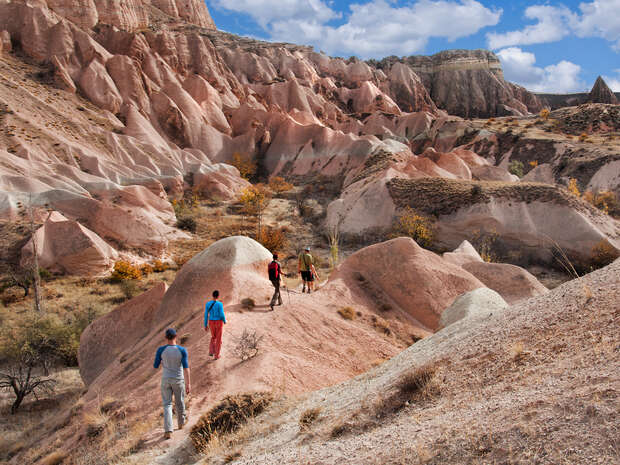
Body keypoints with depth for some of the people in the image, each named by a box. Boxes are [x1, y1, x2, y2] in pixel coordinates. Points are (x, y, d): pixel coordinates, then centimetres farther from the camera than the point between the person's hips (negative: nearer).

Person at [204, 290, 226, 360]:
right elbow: (222, 315, -18)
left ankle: (211, 352, 15)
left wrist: (205, 325, 9)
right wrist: (225, 321, 4)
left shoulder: (207, 304, -5)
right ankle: (216, 356, 16)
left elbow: (206, 315, -1)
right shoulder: (220, 304, -17)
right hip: (219, 323, -4)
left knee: (213, 337, 27)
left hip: (211, 323, 4)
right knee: (218, 339, 12)